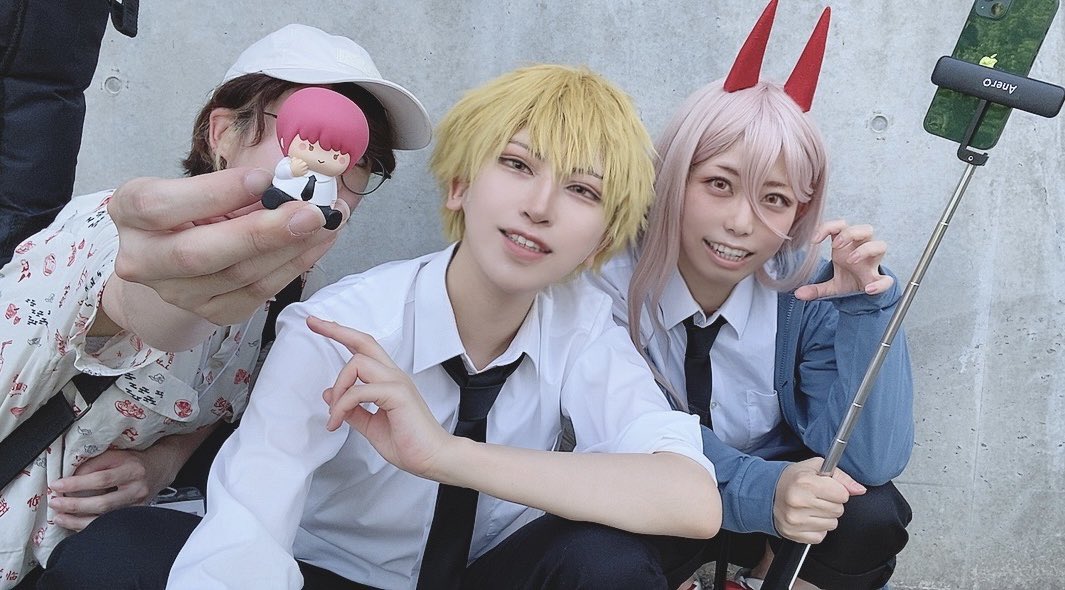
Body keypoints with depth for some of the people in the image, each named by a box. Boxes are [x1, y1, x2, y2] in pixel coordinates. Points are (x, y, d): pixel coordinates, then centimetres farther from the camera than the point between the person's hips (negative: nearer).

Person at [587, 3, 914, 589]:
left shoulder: (807, 289, -17)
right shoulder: (608, 277, -23)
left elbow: (868, 460, -21)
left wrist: (864, 303, -33)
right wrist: (760, 489, -41)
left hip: (779, 502, 2)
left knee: (871, 514, -27)